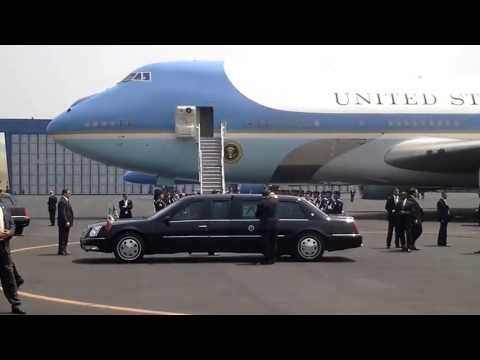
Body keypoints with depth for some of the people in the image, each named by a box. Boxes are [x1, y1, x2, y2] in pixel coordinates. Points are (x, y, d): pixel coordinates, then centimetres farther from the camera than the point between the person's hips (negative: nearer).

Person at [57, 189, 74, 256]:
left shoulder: (66, 201, 18)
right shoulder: (62, 201, -15)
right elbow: (62, 213, -22)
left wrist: (70, 221, 18)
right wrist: (66, 221, -25)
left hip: (67, 222, 10)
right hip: (63, 222, -10)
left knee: (65, 237, 13)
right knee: (62, 237, -5)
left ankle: (64, 250, 19)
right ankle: (61, 251, -2)